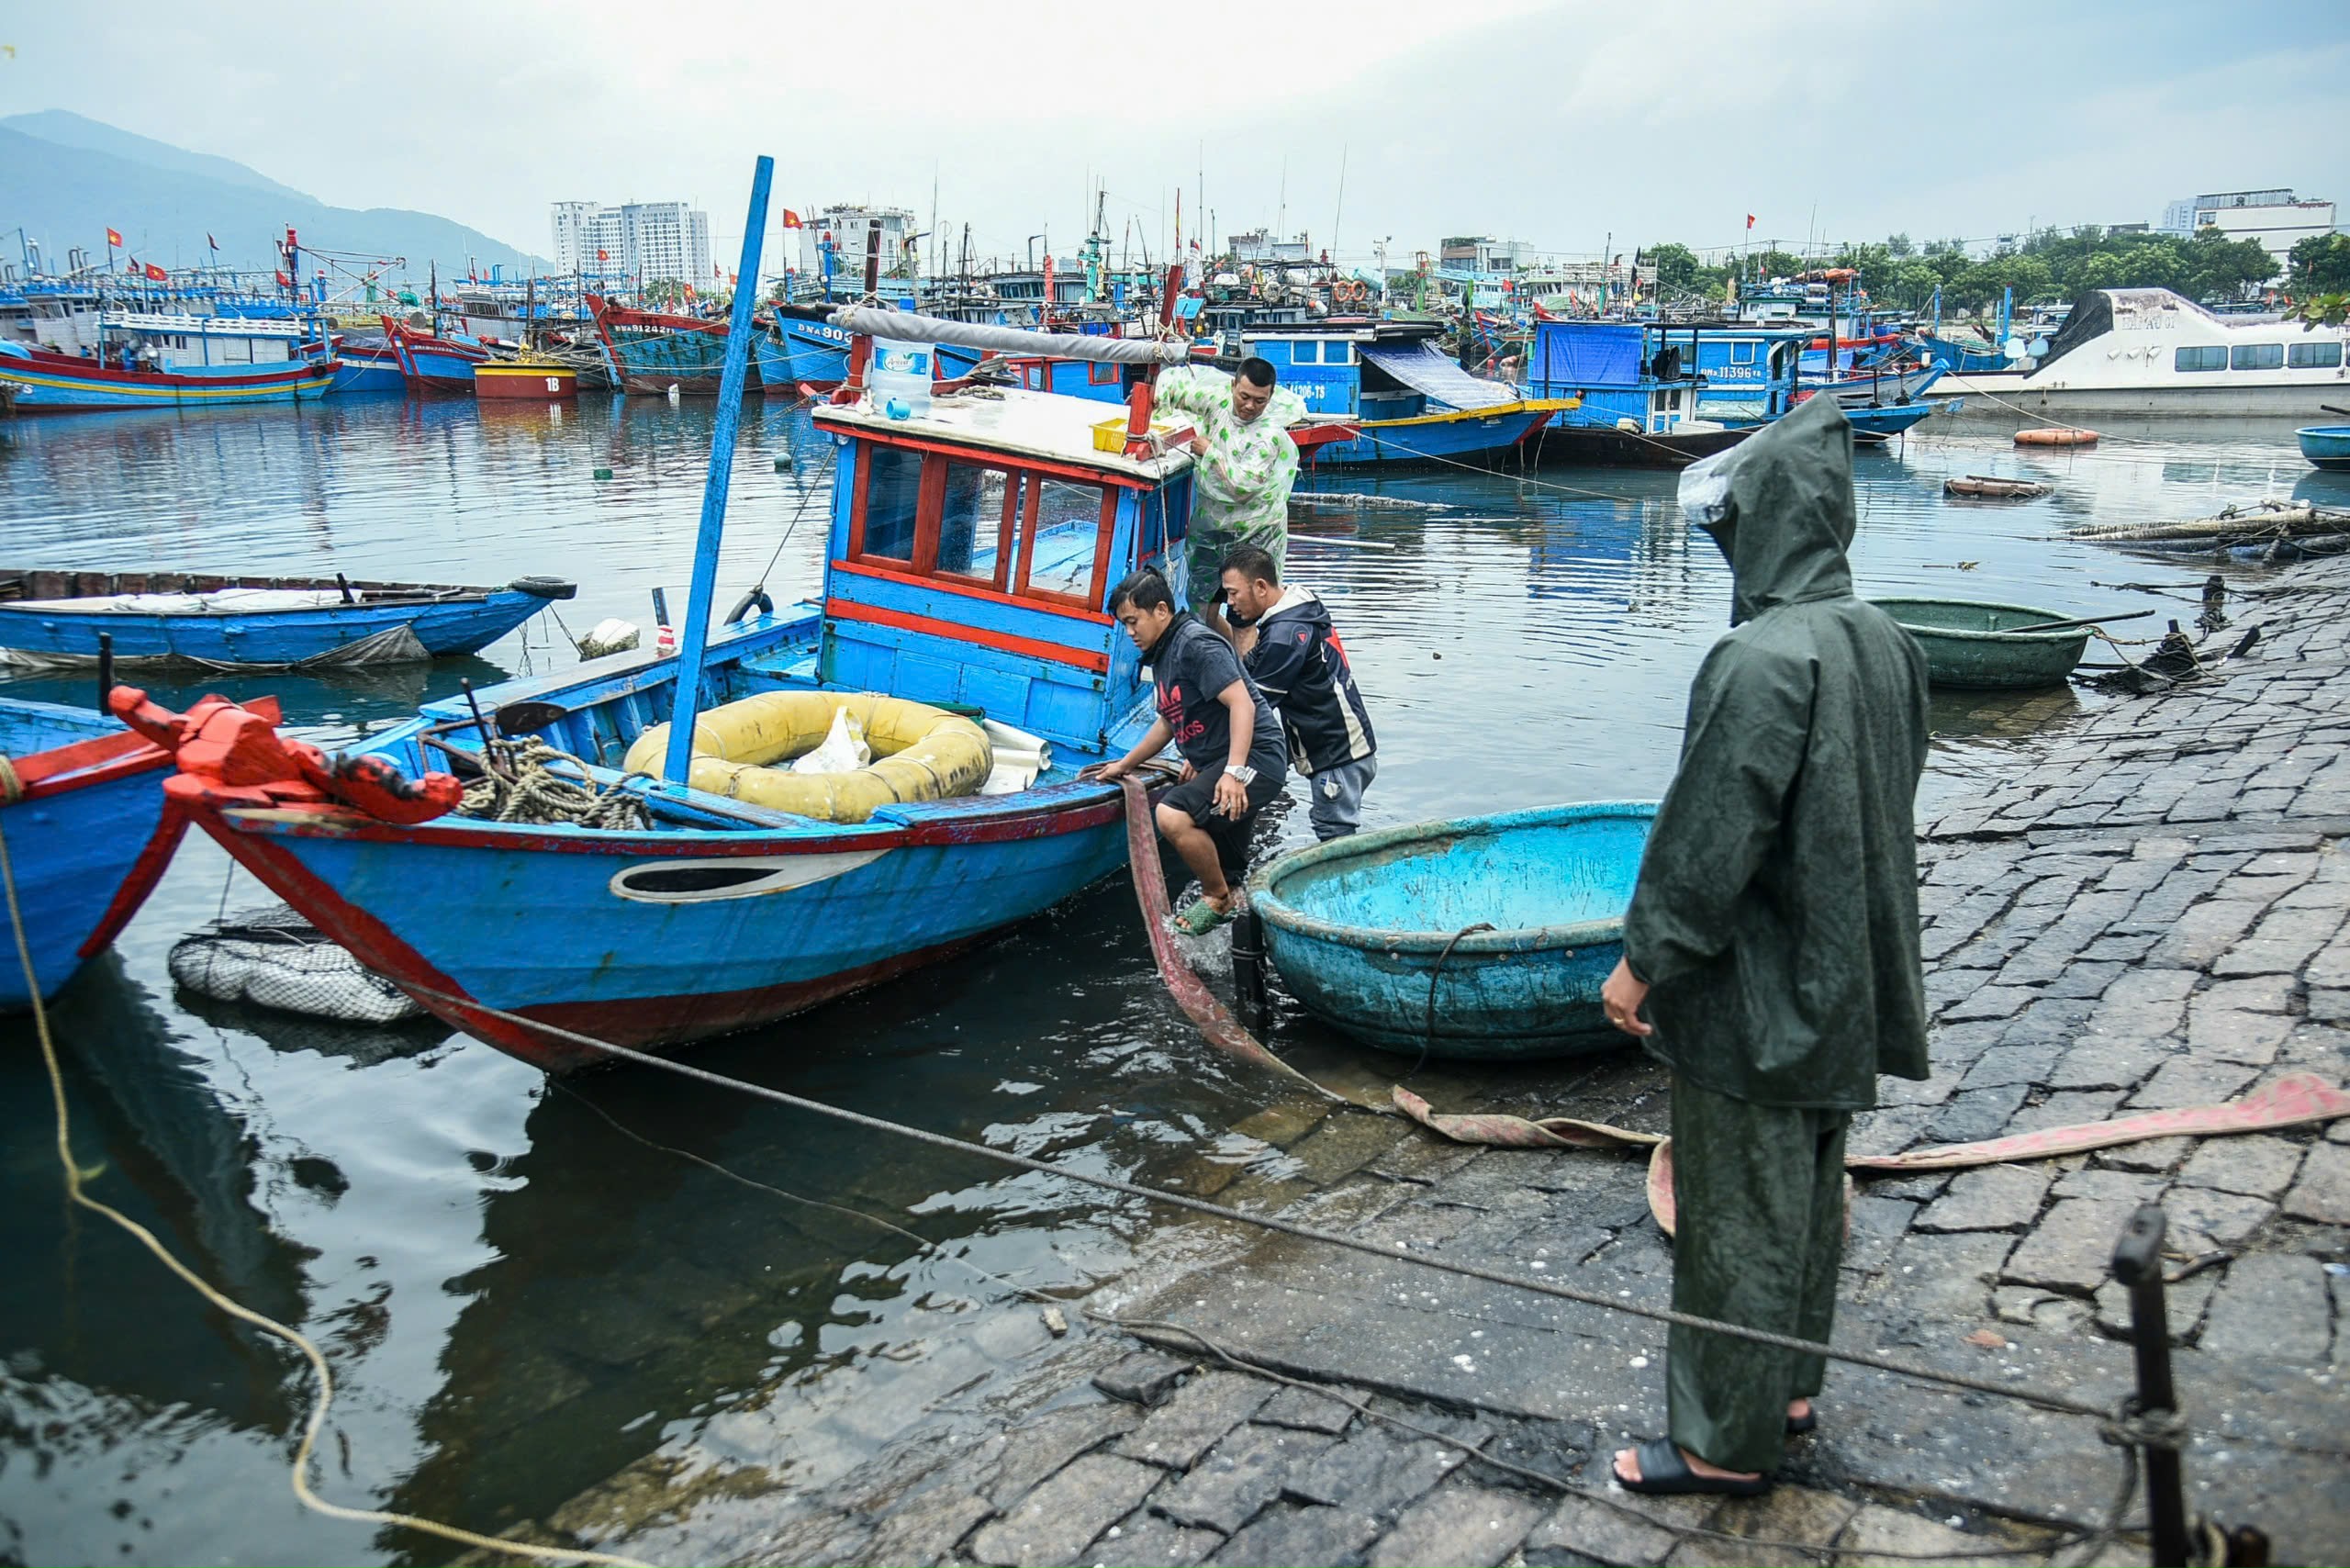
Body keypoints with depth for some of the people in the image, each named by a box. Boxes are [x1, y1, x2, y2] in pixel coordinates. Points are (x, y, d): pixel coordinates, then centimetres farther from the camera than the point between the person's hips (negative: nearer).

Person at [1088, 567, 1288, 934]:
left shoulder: (1196, 644, -14)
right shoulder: (1163, 654, 17)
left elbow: (1242, 704, -23)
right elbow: (1170, 722, 31)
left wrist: (1233, 772, -32)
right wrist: (1124, 765, 36)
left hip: (1252, 759, -11)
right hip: (1217, 766, 11)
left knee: (1172, 815, -29)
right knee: (1229, 882, 12)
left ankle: (1217, 898, -10)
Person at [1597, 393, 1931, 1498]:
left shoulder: (1762, 659, -26)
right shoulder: (1884, 644, 1)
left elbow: (1710, 834, -24)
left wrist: (1644, 959, -12)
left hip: (1755, 994, -9)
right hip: (1845, 986, 9)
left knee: (1737, 1219, 6)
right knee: (1809, 1196, 22)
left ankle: (1728, 1441, 20)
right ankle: (1789, 1389, 39)